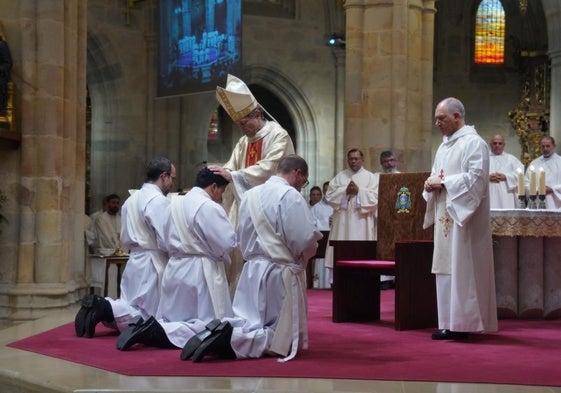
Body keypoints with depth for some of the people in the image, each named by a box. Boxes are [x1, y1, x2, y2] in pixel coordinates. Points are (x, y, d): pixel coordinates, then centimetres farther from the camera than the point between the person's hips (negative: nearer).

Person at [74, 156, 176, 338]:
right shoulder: (159, 200, -14)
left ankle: (99, 305, -6)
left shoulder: (131, 199, 14)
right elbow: (166, 241, -17)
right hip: (152, 264, -8)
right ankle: (106, 308, -18)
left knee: (132, 310, 15)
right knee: (150, 317, -3)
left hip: (134, 261, 8)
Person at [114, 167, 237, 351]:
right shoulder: (209, 208, -15)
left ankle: (148, 329, -11)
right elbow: (227, 243, -14)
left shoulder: (175, 202, 10)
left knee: (170, 321, 19)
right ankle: (158, 331, -20)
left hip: (175, 270, 8)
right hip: (201, 273, -8)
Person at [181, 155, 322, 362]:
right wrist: (307, 252, 5)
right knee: (282, 339, 2)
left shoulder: (250, 195, 9)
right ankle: (231, 338, -22)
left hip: (251, 270, 7)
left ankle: (212, 335, -13)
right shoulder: (290, 196, -13)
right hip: (280, 273, -7)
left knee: (248, 323, 16)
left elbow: (241, 236, 14)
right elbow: (305, 239, -16)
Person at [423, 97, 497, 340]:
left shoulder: (473, 143, -8)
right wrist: (431, 183, 1)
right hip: (445, 218, 9)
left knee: (461, 268, -8)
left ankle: (462, 323, -4)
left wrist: (443, 183, -15)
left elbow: (475, 178, -18)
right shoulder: (444, 146, 19)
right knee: (445, 267, 7)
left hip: (463, 217, -9)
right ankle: (450, 322, 11)